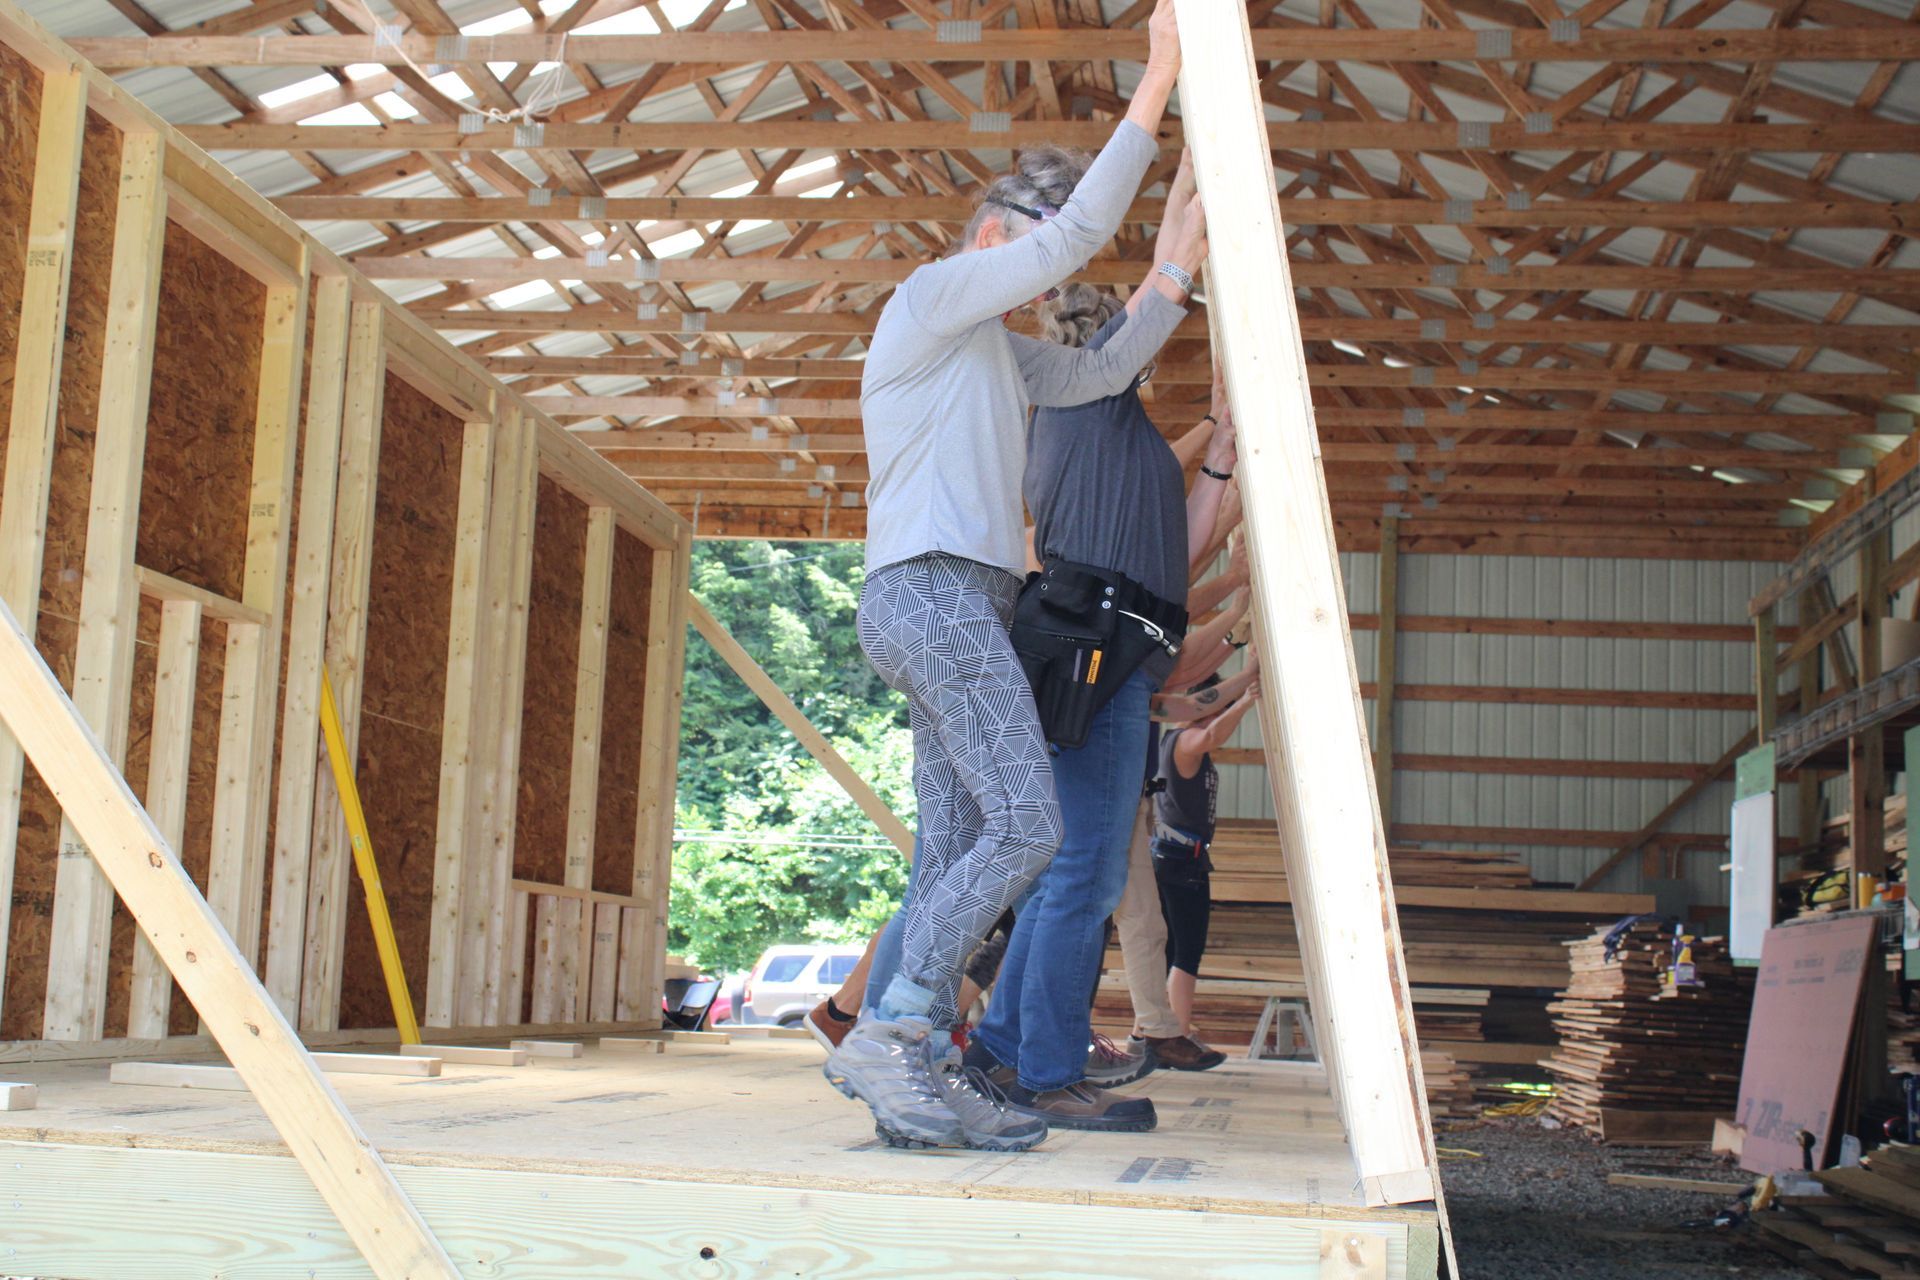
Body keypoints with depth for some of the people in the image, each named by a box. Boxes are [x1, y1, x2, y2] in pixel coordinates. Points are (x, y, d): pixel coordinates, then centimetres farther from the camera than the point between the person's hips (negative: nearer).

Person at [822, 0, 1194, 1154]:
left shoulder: (998, 353, 28)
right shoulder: (936, 294, 0)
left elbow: (1102, 373, 30)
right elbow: (1075, 229, -9)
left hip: (963, 604, 10)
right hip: (934, 589, -10)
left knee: (956, 850, 3)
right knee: (1027, 825, -18)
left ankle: (923, 1082, 0)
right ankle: (891, 1033, -19)